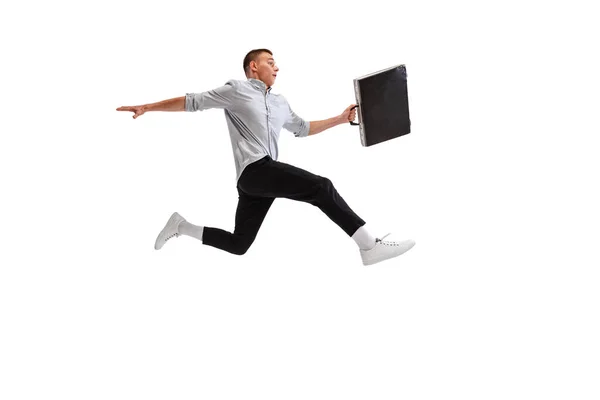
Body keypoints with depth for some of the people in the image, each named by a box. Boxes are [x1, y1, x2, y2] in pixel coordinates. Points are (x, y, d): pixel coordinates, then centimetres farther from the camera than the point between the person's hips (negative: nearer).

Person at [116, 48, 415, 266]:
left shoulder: (280, 103, 25)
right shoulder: (236, 90, 4)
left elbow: (302, 128, 36)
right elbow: (192, 102, 7)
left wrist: (341, 119, 26)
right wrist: (148, 107, 5)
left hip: (263, 176, 9)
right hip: (255, 170, -9)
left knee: (238, 244, 11)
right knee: (321, 187, -21)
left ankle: (181, 226, 25)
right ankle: (370, 246, -22)